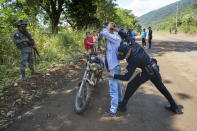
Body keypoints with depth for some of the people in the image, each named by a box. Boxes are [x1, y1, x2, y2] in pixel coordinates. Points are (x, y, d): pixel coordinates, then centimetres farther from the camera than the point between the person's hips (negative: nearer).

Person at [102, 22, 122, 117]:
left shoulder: (115, 38, -19)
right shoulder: (113, 37, 7)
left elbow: (105, 33, -32)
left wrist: (109, 27, -15)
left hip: (113, 67, -10)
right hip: (113, 66, 10)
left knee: (113, 89, -4)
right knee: (117, 84, 27)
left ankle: (113, 111, 6)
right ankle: (119, 99, 48)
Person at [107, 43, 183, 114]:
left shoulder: (133, 60, -28)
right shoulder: (135, 46, -11)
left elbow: (126, 78, -23)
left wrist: (113, 75, -19)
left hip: (147, 73, -8)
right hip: (155, 69, 8)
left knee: (131, 86, 2)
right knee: (161, 87, 23)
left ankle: (122, 106, 12)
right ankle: (174, 107, 34)